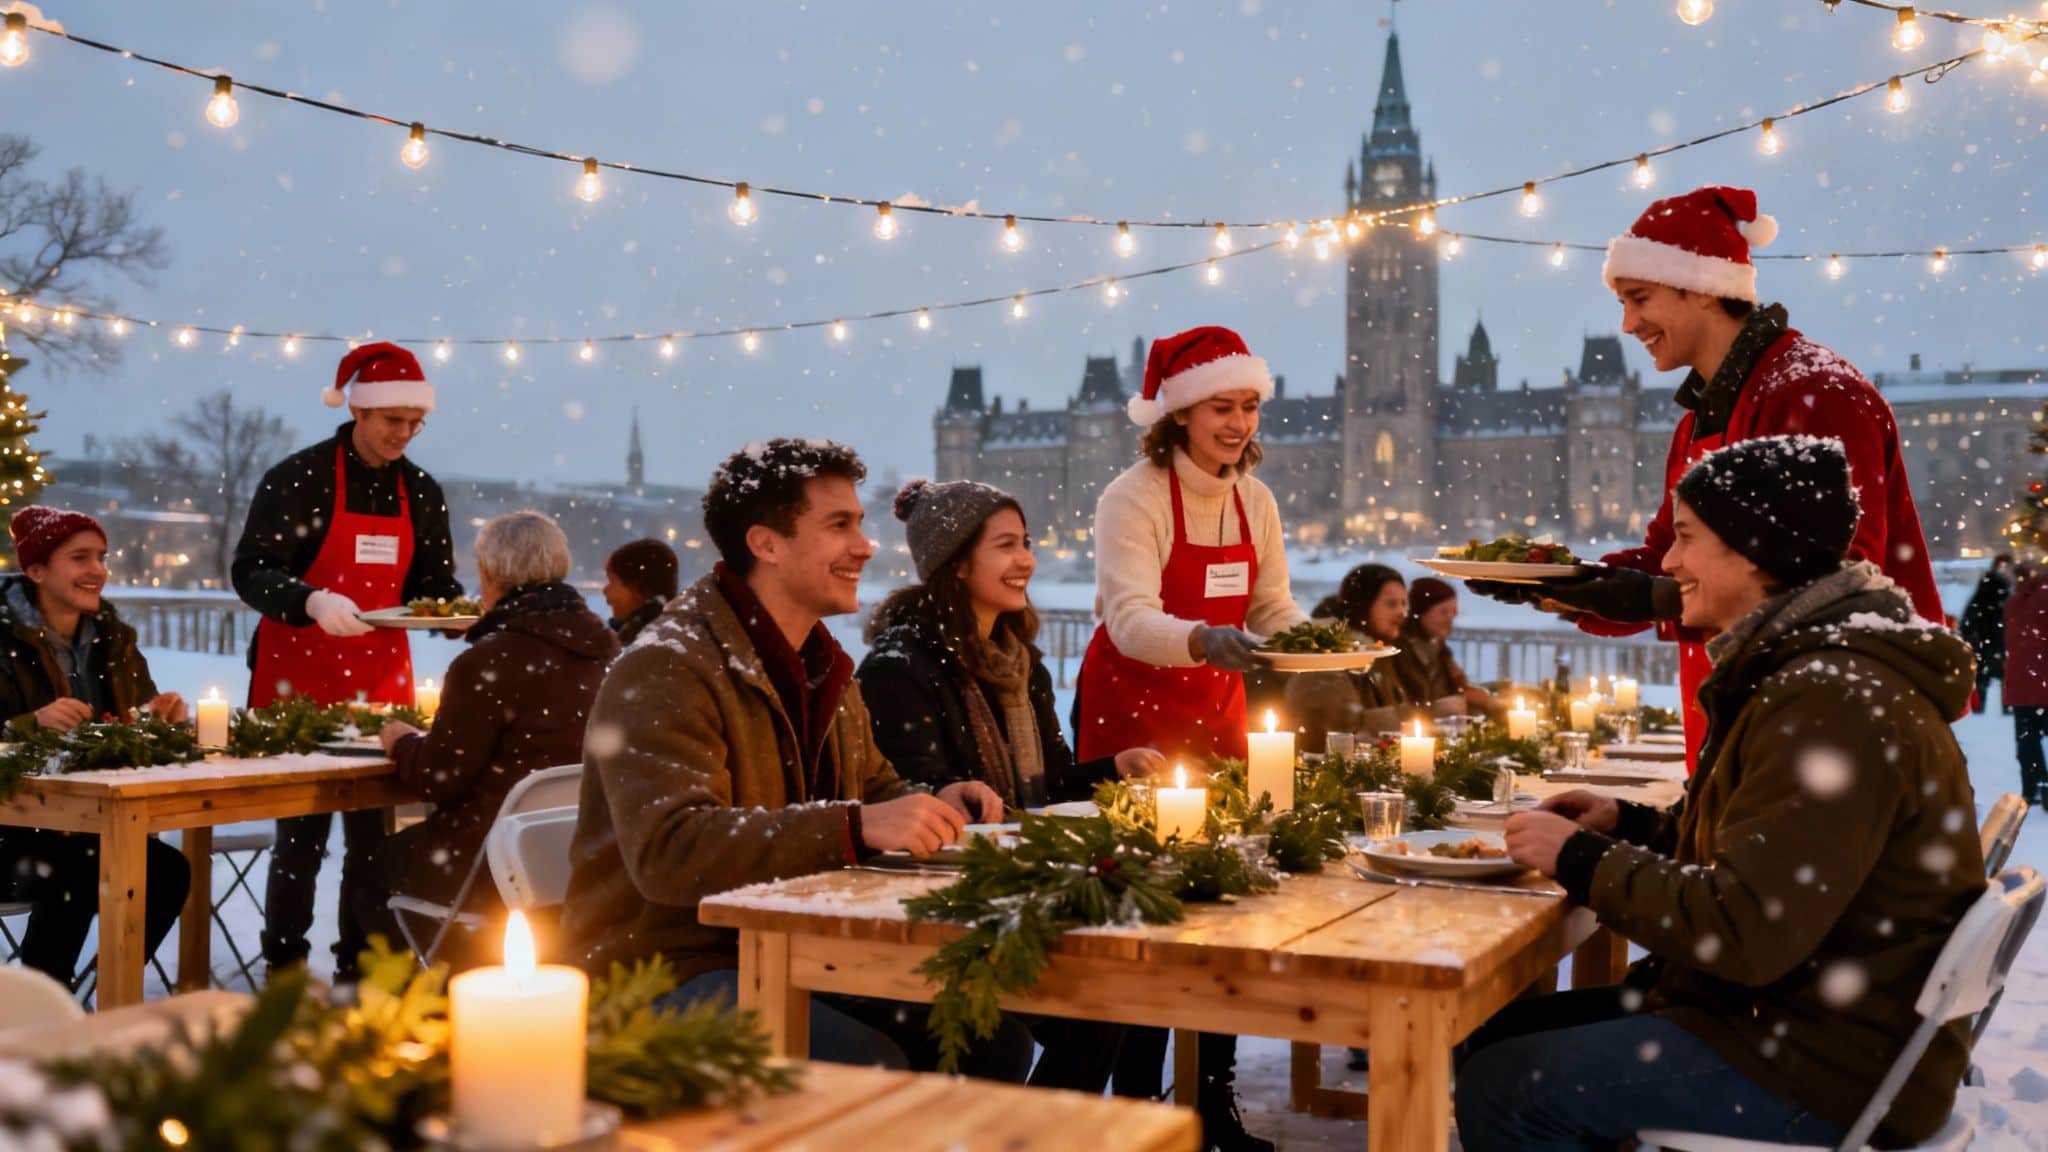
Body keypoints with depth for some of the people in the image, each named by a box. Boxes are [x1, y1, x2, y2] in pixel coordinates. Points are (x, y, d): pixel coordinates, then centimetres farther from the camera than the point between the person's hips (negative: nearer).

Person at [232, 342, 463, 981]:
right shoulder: (298, 478, -8)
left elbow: (432, 583, 12)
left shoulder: (423, 492, 8)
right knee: (302, 831, -1)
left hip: (382, 677, 4)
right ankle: (283, 971, 12)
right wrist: (313, 601, -31)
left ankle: (361, 970, 16)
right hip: (298, 678, -4)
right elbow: (251, 572, -13)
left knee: (376, 829, 5)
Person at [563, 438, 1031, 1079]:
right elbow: (667, 852, -29)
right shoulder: (665, 672, -16)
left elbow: (872, 791, 25)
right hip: (668, 971, -8)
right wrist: (855, 826, -34)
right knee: (871, 1070, -28)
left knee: (994, 1037, -6)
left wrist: (934, 806, 0)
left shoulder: (823, 666, 14)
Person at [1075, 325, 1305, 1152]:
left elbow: (1274, 607, 8)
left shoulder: (1253, 499, 6)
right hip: (1132, 710, -6)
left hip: (1216, 710, 6)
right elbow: (1131, 618, -28)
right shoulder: (1133, 499, -15)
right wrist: (1203, 639, -47)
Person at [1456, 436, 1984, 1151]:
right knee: (1498, 1035, 10)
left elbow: (1744, 935, -29)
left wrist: (1581, 860, -16)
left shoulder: (1832, 703, -24)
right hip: (1786, 1011, 10)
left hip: (1833, 1066, -10)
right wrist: (1629, 825, 6)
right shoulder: (1807, 670, 11)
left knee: (1501, 1089, -14)